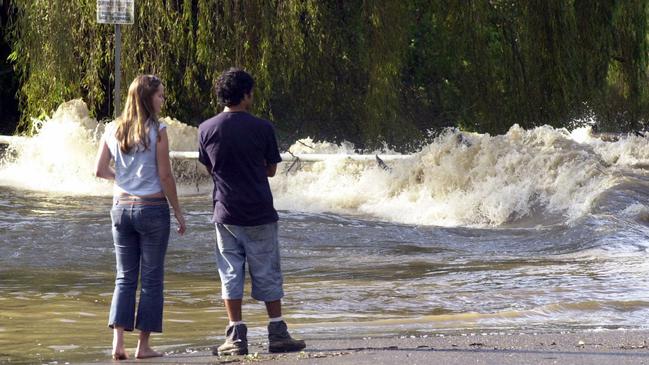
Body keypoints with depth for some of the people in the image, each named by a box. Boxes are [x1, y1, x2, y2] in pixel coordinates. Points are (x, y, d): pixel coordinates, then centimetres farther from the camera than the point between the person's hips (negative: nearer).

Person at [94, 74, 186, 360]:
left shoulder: (113, 130, 4)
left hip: (121, 208, 5)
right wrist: (178, 212, -2)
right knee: (151, 278, 4)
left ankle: (118, 343, 0)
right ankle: (143, 345, 5)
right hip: (152, 207, -4)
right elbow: (165, 176, -10)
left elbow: (100, 170, 3)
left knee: (125, 277, 9)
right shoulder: (157, 131, -10)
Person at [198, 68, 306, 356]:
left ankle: (236, 337, 4)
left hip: (225, 213, 2)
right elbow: (271, 170, 3)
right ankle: (277, 334, 8)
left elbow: (209, 169, 10)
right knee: (267, 274, 6)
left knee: (230, 275, 6)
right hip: (259, 213, -2)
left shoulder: (207, 129, -2)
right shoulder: (262, 128, -7)